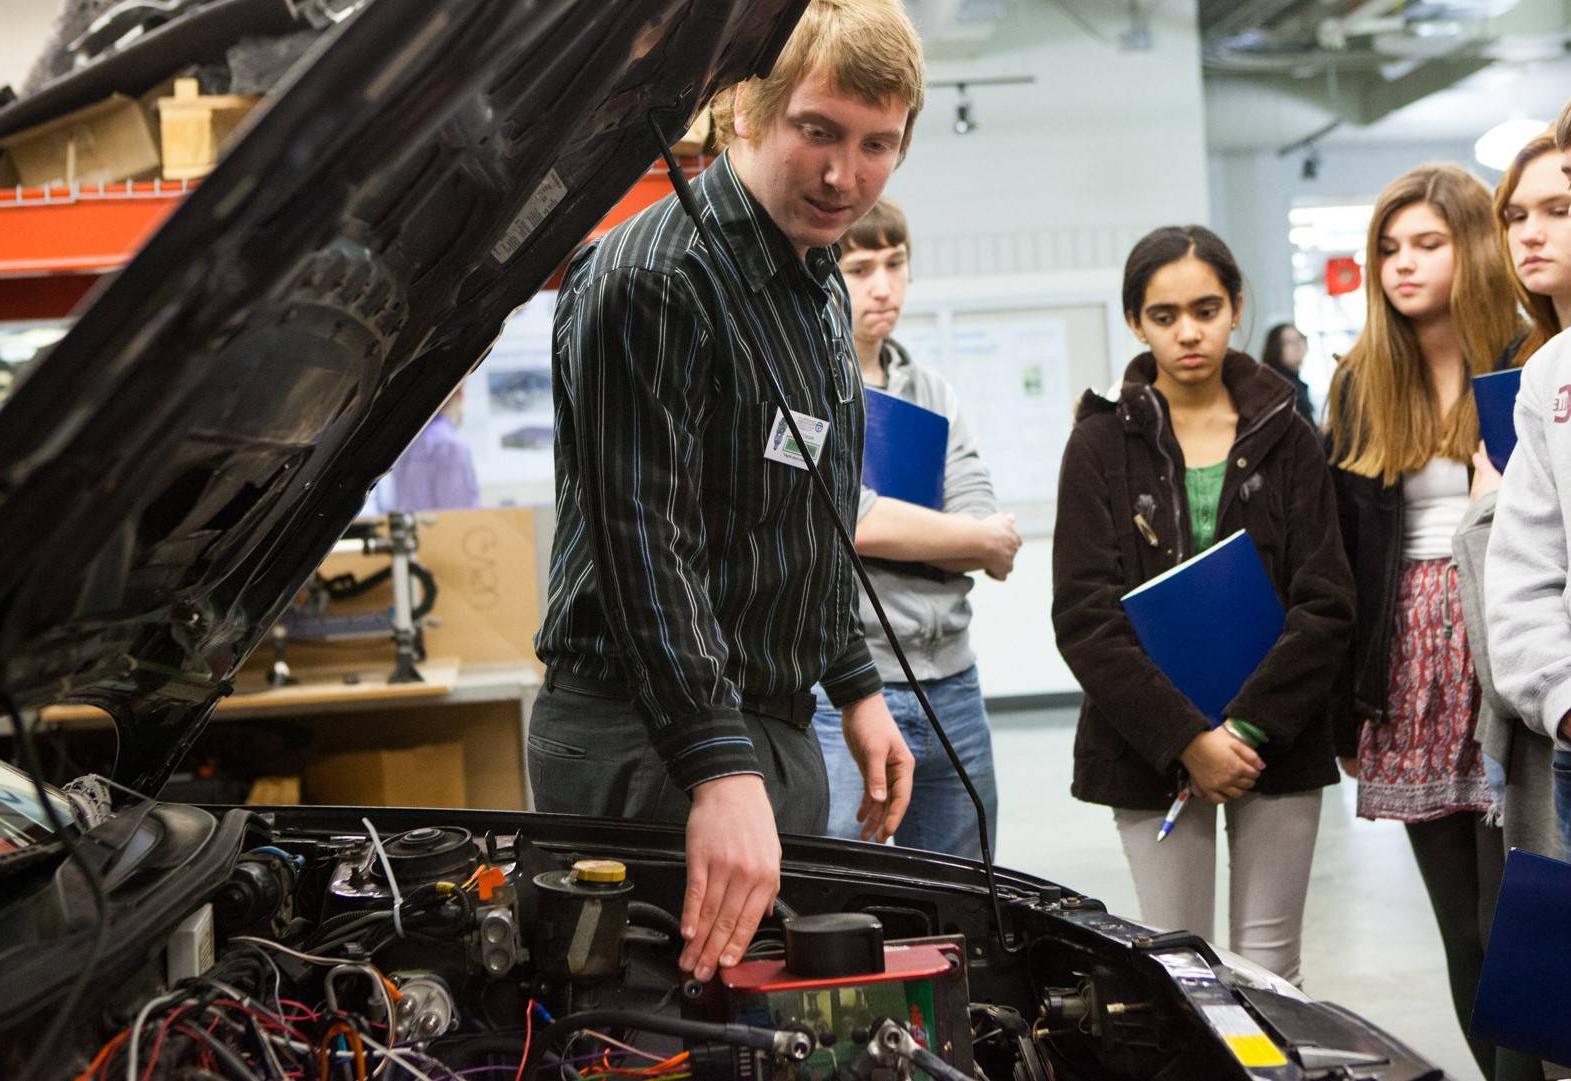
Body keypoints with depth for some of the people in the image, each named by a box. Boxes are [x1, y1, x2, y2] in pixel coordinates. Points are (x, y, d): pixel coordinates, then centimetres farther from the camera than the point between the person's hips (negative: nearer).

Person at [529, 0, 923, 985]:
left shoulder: (822, 291, 14)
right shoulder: (649, 281, -18)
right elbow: (642, 538, -26)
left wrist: (858, 687, 19)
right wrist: (721, 772, -32)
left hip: (782, 730, 9)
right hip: (648, 742, -9)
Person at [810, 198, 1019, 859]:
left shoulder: (932, 393, 15)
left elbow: (992, 543, 4)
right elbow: (853, 519, -18)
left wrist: (890, 530, -12)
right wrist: (979, 539, -3)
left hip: (952, 689, 6)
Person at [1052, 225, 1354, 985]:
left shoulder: (1285, 439, 7)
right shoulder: (1102, 445, 2)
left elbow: (1325, 603, 0)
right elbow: (1085, 617, -5)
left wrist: (1250, 727, -11)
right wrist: (1185, 738, -13)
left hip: (1279, 739, 1)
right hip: (1150, 745, -1)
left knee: (1270, 965, 4)